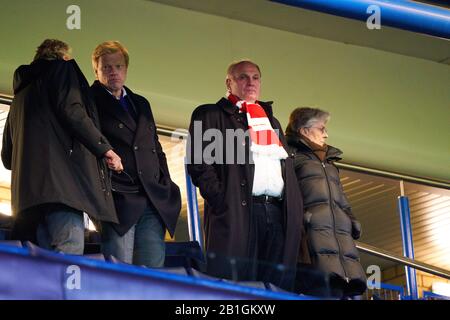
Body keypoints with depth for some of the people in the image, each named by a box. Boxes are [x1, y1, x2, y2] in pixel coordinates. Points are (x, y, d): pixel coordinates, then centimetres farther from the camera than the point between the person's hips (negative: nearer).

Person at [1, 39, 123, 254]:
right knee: (69, 255, -20)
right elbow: (72, 112, -7)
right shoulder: (61, 68, 13)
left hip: (26, 189, 8)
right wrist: (105, 148, -4)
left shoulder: (21, 90, 33)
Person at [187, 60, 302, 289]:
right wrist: (221, 202, -12)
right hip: (237, 213, -5)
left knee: (277, 286, -3)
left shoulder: (271, 121, 30)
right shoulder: (210, 115, 12)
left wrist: (295, 211, 10)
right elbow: (198, 164, 1)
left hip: (277, 213, 5)